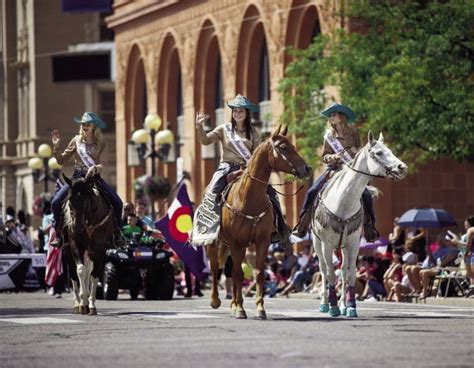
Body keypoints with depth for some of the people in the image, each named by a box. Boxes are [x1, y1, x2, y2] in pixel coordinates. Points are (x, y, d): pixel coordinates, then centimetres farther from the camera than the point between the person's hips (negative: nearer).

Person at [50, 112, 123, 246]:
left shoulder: (101, 143, 2)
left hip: (95, 177, 0)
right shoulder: (76, 141, 5)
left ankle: (117, 234, 0)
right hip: (78, 177, 1)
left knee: (117, 202, -17)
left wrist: (96, 167, -32)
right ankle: (58, 234, -7)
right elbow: (61, 160, 9)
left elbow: (103, 163, -9)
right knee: (56, 201, -21)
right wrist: (56, 147, -7)